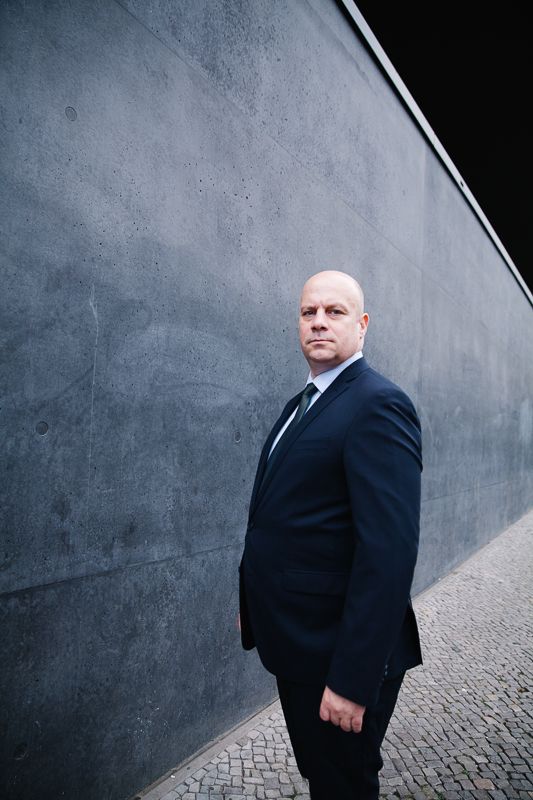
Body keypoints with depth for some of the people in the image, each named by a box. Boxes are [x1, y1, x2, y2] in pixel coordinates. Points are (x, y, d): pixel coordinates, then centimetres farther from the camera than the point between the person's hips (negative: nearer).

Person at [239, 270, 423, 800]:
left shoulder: (379, 405, -20)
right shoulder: (304, 402, 10)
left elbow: (389, 550, -26)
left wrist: (353, 678, -25)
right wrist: (255, 600, 17)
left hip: (338, 652, -8)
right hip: (295, 639, 8)